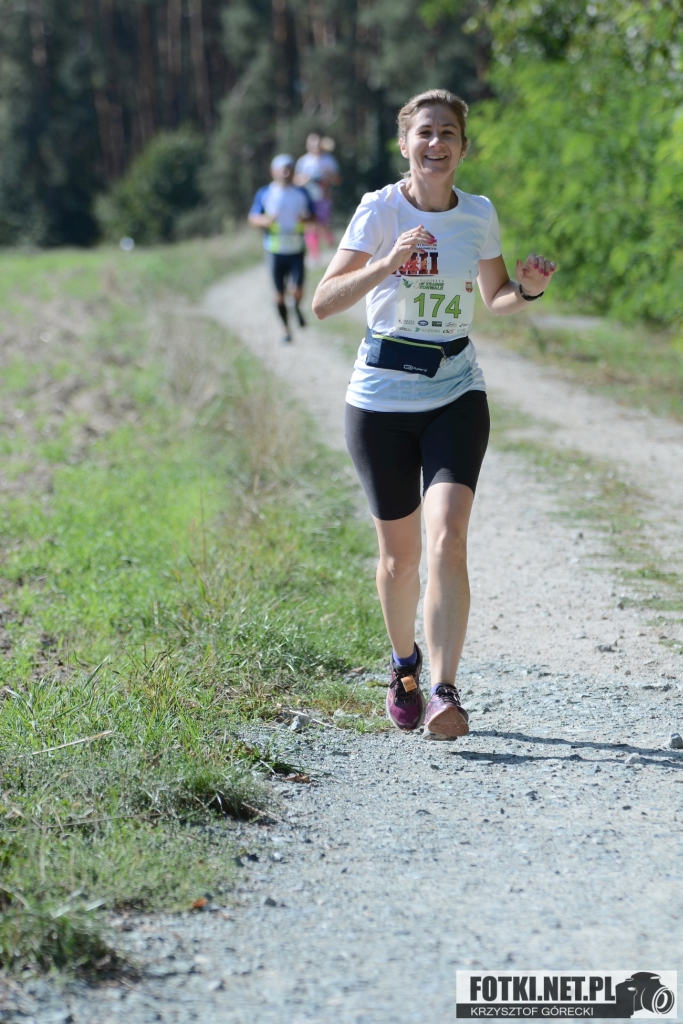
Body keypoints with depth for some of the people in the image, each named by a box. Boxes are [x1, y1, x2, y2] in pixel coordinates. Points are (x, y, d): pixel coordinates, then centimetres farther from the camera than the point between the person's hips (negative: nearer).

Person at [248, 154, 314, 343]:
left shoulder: (301, 194, 7)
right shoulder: (264, 194, 3)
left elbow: (312, 216, 13)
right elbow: (253, 218, 4)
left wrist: (305, 219, -11)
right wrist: (265, 220, -18)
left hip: (296, 250, 0)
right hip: (275, 251, 0)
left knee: (297, 290, -13)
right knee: (280, 293, 3)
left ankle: (297, 306, 21)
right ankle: (286, 329, 18)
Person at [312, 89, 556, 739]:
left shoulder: (479, 215, 2)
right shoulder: (381, 210, -8)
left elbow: (496, 298, 18)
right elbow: (324, 302, -17)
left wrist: (529, 289, -5)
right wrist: (389, 262, -31)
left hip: (456, 396, 1)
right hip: (382, 397, -1)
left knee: (448, 543, -17)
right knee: (400, 554, 10)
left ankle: (445, 694, -18)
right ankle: (404, 667, 37)